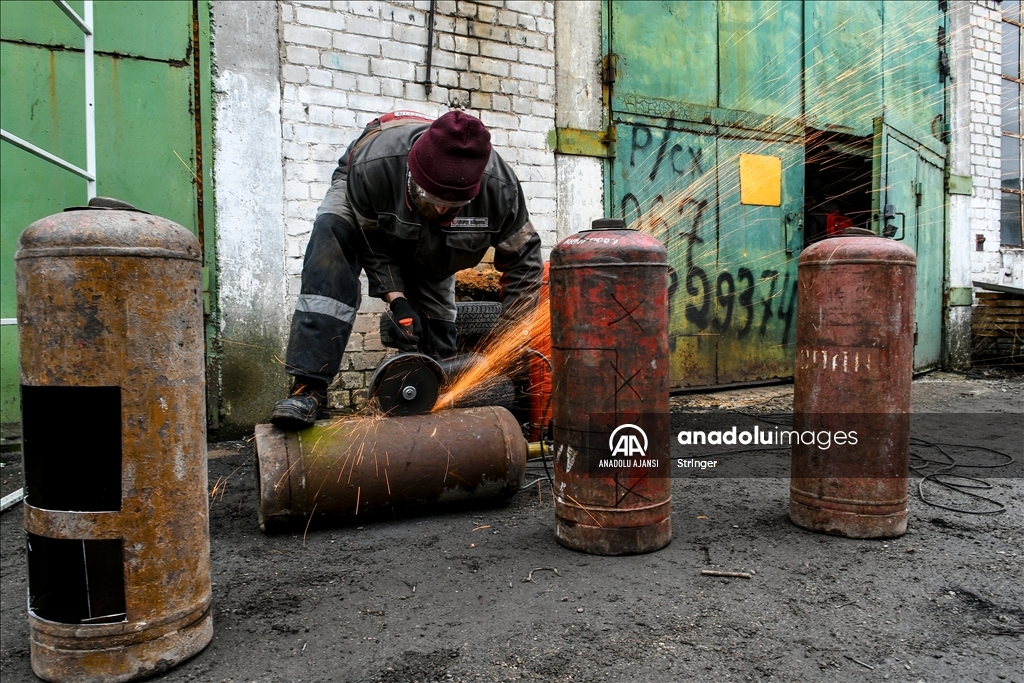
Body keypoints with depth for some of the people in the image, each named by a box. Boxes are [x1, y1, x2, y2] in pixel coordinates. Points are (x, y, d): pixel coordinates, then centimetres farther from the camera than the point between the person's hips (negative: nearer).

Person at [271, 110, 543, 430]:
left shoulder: (500, 187, -38)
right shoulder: (371, 166, -42)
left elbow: (522, 261, -25)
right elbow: (372, 241, -25)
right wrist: (396, 301, -35)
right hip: (368, 216, -2)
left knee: (436, 333, -7)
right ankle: (310, 388, -37)